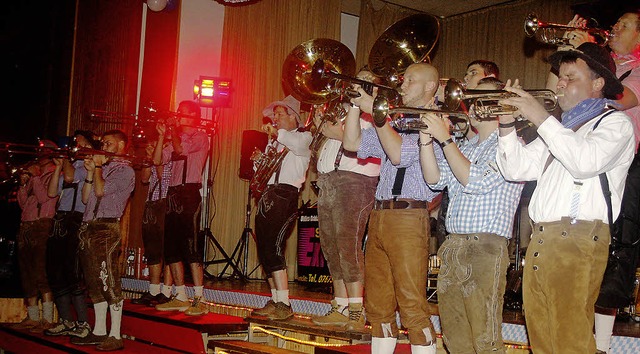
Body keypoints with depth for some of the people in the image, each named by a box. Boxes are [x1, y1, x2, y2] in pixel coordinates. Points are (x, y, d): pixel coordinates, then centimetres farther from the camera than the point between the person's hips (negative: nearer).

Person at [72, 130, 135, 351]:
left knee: (109, 283, -11)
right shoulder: (102, 169, 23)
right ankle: (99, 332, 17)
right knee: (94, 283, 10)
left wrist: (98, 167, -1)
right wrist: (90, 172, 9)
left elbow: (100, 190, -15)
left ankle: (115, 336, -9)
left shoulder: (125, 170, -3)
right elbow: (86, 198, 18)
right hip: (88, 229, 9)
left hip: (106, 229, -9)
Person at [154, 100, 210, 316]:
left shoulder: (200, 137, -1)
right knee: (171, 248, 7)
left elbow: (181, 148, -18)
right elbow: (158, 160, 14)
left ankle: (199, 299, -11)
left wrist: (173, 130, -3)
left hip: (189, 193, -8)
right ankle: (180, 297, 14)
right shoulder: (177, 139, 22)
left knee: (191, 247, -12)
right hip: (173, 194, 9)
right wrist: (162, 135, 7)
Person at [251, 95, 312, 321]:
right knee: (264, 251, 7)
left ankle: (284, 305, -16)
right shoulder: (274, 142, 25)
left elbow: (299, 145, -22)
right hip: (267, 196, 8)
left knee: (273, 249, -17)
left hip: (286, 196, -8)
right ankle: (275, 301, 15)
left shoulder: (303, 137, 2)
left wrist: (277, 132, -11)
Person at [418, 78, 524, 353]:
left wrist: (445, 139, -12)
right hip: (452, 246, 8)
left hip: (486, 247, -8)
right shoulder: (465, 148, 20)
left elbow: (475, 181, -17)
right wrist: (426, 139, 0)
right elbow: (434, 179, 12)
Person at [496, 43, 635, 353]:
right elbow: (516, 169, 19)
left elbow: (586, 161, -18)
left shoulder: (615, 123, 3)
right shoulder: (559, 128, 26)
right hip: (540, 240, 7)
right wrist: (507, 124, 6)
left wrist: (541, 118, -13)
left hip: (578, 239, -7)